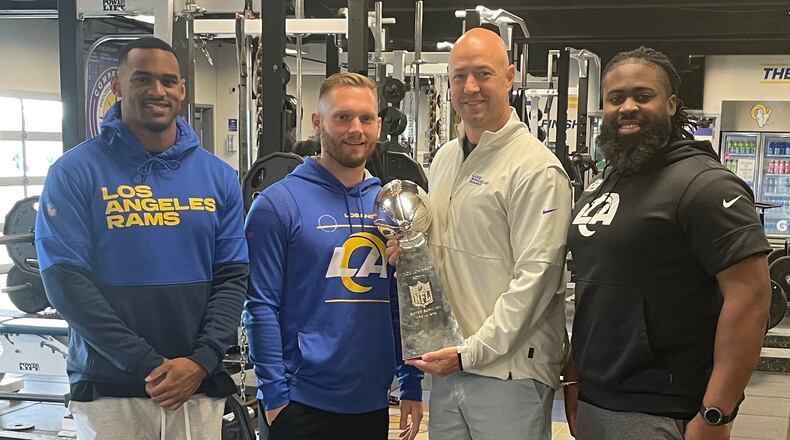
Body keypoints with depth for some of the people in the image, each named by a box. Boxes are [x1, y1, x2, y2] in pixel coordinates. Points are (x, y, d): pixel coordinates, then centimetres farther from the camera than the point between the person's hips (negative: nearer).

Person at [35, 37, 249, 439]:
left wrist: (201, 361, -12)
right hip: (108, 391, -2)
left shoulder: (218, 177, 5)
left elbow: (233, 277, 2)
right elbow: (66, 280, -11)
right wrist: (148, 365, -16)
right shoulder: (75, 171, -4)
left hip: (199, 388, 3)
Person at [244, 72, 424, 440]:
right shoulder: (277, 204, -9)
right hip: (303, 405, -5)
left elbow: (404, 302, 9)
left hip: (373, 405, 5)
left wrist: (411, 386, 7)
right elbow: (261, 307, -10)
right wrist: (275, 395, -12)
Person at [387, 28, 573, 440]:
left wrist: (472, 352, -17)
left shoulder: (536, 168, -13)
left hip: (509, 372, -7)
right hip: (447, 364, 7)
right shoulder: (444, 159, 12)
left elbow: (536, 276, -17)